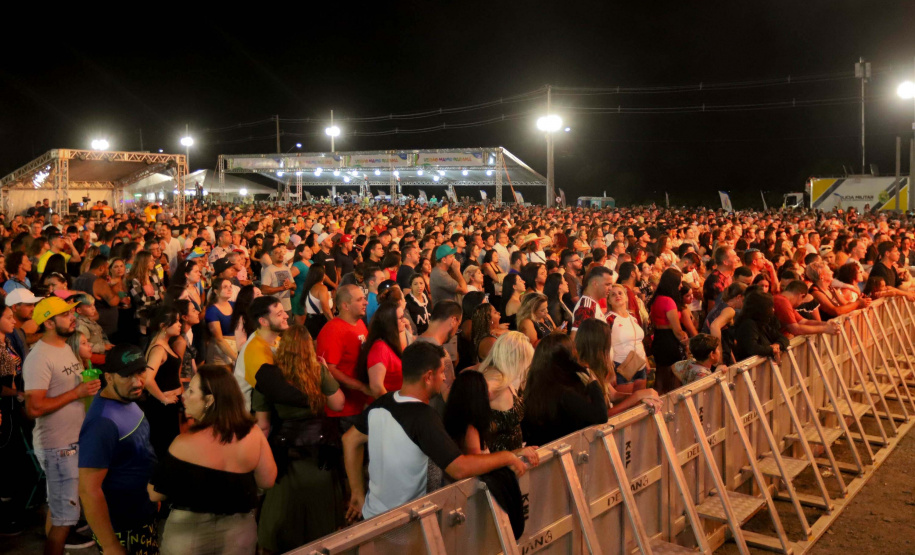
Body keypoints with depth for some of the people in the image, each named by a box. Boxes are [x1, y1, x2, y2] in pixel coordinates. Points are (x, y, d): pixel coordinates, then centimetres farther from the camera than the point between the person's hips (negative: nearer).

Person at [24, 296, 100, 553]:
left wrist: (90, 385, 4)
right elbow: (34, 408, -27)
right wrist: (77, 393, -23)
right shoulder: (39, 357, -21)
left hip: (76, 439, 9)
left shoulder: (65, 347, 9)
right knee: (64, 511, -4)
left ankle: (64, 534, 46)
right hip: (57, 445, -9)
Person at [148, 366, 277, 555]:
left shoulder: (185, 444, -22)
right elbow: (267, 481, -3)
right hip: (240, 532, 2)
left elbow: (155, 494, -11)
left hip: (187, 534, -2)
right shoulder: (254, 434, -13)